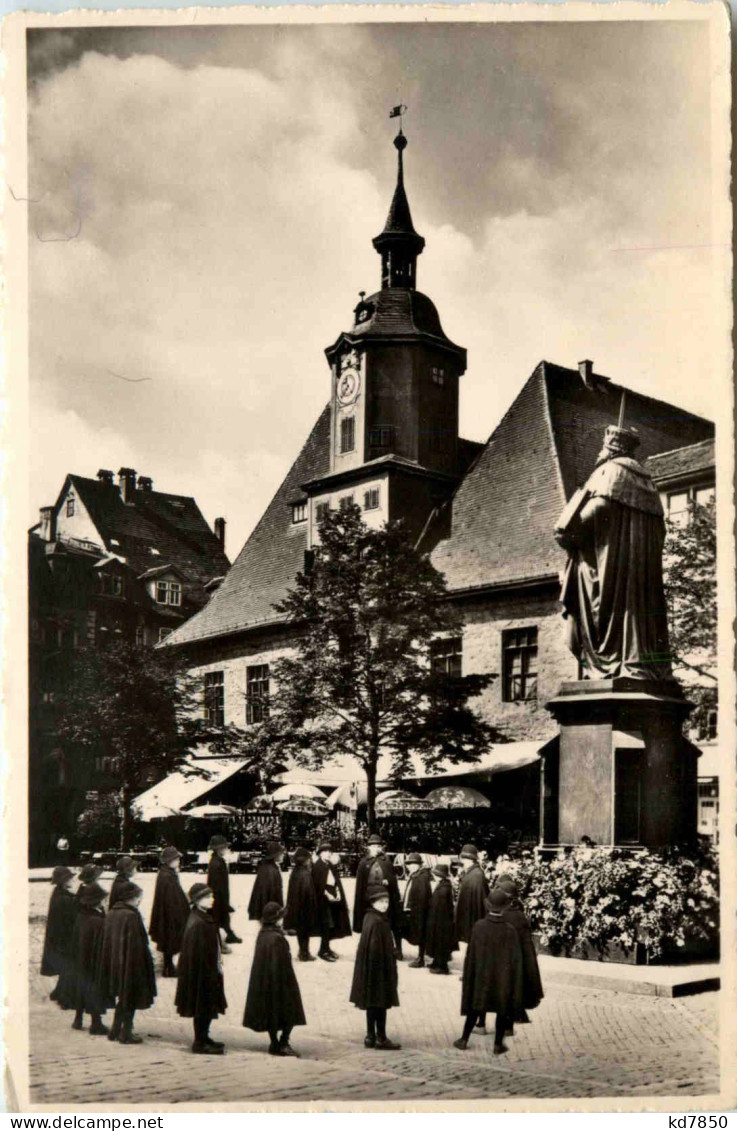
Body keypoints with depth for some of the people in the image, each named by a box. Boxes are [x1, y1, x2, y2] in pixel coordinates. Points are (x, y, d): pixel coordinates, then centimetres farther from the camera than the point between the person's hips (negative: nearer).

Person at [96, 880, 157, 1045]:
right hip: (130, 963, -7)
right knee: (130, 999, 7)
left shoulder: (111, 915, 4)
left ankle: (115, 1031, 25)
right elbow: (136, 944, -20)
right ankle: (126, 1033, 13)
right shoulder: (131, 916, -20)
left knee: (123, 998, 21)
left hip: (114, 963, 7)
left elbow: (106, 942, 9)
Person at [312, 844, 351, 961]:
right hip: (323, 898, -7)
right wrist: (327, 894, -17)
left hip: (333, 896, 7)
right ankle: (323, 950, -6)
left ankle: (326, 948, 17)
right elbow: (317, 884, -13)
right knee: (327, 924, -10)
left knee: (332, 924, 7)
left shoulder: (331, 865, 14)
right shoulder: (317, 866, -8)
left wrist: (337, 892, 1)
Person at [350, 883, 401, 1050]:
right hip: (379, 968, -10)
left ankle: (371, 1037, 22)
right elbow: (375, 949, -22)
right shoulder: (376, 922, -20)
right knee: (380, 1003, 0)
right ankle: (381, 1038, 8)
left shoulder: (370, 918, 8)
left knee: (373, 1004, 15)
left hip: (372, 969, 10)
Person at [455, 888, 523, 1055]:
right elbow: (515, 960, -9)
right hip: (503, 978, -1)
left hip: (481, 976, 1)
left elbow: (471, 955, -7)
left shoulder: (479, 927, -14)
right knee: (502, 1010, 13)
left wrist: (469, 977, 5)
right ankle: (498, 1043, 18)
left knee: (475, 1008, 16)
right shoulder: (509, 931, -15)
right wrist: (515, 984, 1)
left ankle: (464, 1039, 23)